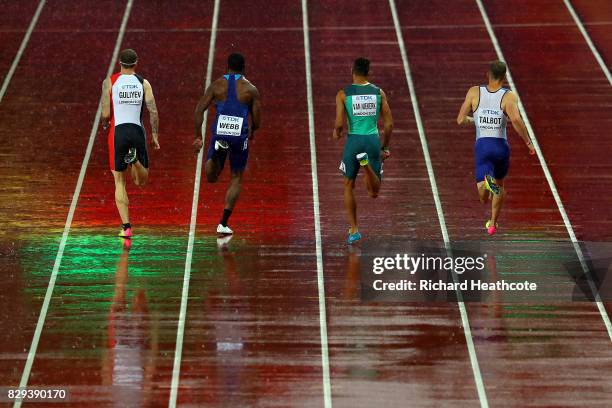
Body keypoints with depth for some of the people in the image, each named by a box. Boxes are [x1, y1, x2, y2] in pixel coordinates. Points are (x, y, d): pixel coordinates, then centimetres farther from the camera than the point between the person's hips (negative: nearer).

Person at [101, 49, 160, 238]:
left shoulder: (109, 82, 0)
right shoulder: (143, 83, 4)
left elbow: (106, 114, -3)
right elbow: (153, 112, -2)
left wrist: (105, 121, 19)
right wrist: (155, 135, 7)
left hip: (118, 132, -1)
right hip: (137, 132, 1)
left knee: (119, 181, 8)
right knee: (141, 181, 15)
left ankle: (126, 227, -2)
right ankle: (134, 159, -21)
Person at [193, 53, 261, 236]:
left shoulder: (216, 85, 7)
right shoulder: (250, 89, 3)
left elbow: (199, 110, 0)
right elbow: (257, 121, 2)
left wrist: (198, 136, 5)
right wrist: (252, 132, 24)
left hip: (219, 134, 1)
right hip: (240, 137, -1)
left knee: (211, 178, 14)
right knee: (236, 179, 14)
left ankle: (215, 155, -23)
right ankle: (223, 223, 7)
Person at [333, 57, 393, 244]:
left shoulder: (343, 94, -3)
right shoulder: (379, 92, 4)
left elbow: (339, 124, -10)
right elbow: (389, 125, 3)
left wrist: (336, 133, 14)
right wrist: (385, 147, 16)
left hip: (354, 140, -1)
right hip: (373, 140, 1)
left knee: (348, 186, 17)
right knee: (374, 192, 8)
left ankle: (354, 230, 13)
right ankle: (367, 164, -25)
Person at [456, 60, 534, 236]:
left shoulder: (474, 92, 2)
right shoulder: (509, 96, -5)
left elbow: (460, 120, 3)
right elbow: (516, 119, -22)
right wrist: (528, 142, -11)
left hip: (482, 145, 0)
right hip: (501, 146, 0)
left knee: (484, 197, -5)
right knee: (499, 184, 28)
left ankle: (487, 182, -41)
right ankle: (493, 223, 34)